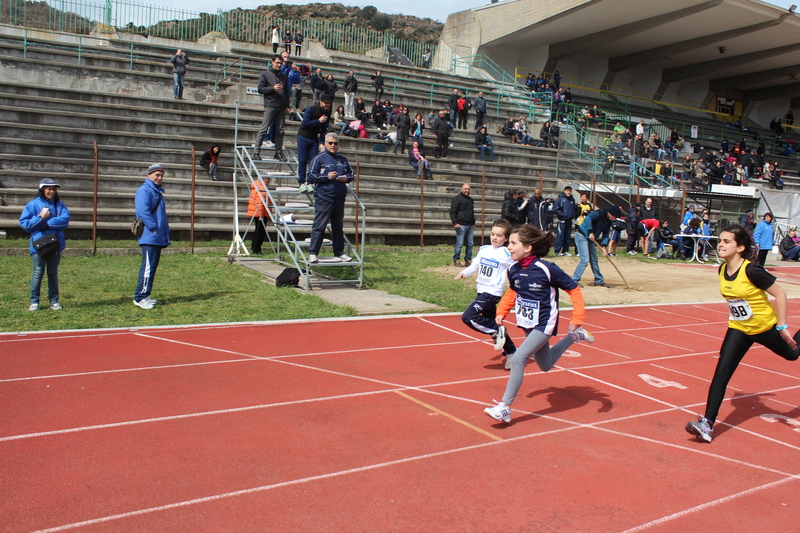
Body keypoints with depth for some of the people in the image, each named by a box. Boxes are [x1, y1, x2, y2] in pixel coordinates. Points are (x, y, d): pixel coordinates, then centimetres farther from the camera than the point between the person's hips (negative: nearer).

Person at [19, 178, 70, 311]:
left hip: (56, 244, 2)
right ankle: (34, 301, 6)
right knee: (38, 273, -1)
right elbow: (24, 224, -2)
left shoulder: (59, 205, 8)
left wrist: (47, 223, -13)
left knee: (53, 273, 9)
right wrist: (41, 217, -13)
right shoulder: (33, 204, 2)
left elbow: (65, 219, -9)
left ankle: (54, 301, 14)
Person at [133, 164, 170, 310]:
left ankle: (145, 296, 18)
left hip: (158, 237, 10)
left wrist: (165, 233, 19)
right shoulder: (144, 190, -7)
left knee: (152, 266, 12)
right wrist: (154, 228, -20)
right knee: (148, 266, -11)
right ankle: (140, 297, -8)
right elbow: (143, 212, -20)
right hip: (149, 236, -10)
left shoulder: (158, 191, 22)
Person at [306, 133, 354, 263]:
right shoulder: (319, 159, 0)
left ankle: (339, 252, 21)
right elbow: (310, 177, -4)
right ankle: (312, 253, -7)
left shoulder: (343, 159, 15)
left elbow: (351, 174, 24)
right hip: (323, 198, -5)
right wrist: (327, 177, -16)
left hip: (339, 199, 5)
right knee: (319, 226, -8)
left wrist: (346, 178, 0)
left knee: (338, 227, 13)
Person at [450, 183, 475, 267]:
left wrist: (473, 223, 25)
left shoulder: (470, 199, 21)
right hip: (461, 225, -7)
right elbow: (452, 212, -8)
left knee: (470, 244, 7)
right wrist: (455, 223, -18)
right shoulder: (457, 198, -3)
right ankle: (456, 260, 1)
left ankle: (468, 260, 14)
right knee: (459, 243, -7)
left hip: (469, 225, 7)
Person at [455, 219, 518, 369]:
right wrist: (463, 273, -3)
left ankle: (497, 331, -5)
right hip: (482, 292, 7)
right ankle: (511, 352, 29)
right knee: (491, 324, 14)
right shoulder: (484, 249, 8)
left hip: (492, 294, -7)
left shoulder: (507, 254, -9)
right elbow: (474, 265, 14)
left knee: (468, 317, -19)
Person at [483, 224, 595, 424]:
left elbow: (574, 290, -13)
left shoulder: (547, 269, -23)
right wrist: (502, 312, 2)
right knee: (545, 365, 23)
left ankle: (505, 408, -13)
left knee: (518, 359, -21)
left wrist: (578, 319, -17)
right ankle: (573, 337, 44)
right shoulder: (514, 270, -6)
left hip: (543, 324, -7)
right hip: (527, 324, 7)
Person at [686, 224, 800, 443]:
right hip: (738, 330, 4)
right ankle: (707, 424, -14)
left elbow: (779, 294, -19)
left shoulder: (752, 270, -27)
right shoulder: (722, 270, -8)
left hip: (765, 327, -4)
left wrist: (782, 326, -19)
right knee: (721, 372, -10)